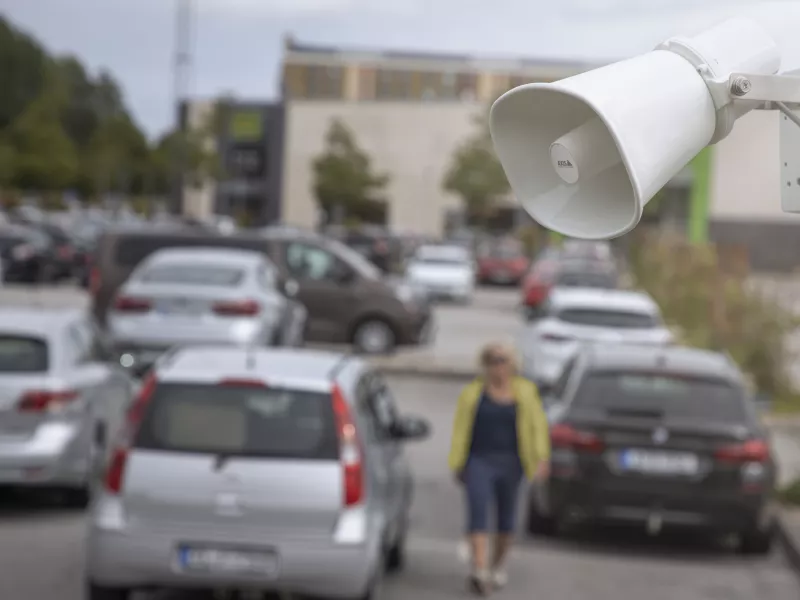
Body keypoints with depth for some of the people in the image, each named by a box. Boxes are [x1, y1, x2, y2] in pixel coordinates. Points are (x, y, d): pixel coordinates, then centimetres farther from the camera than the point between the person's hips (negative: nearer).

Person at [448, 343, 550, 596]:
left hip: (510, 463, 2)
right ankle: (479, 570, -25)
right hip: (479, 461, -2)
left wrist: (542, 457, -8)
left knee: (506, 518, 11)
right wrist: (457, 464, 5)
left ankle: (498, 566, 32)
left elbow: (538, 425, 3)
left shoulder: (525, 392, 5)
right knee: (478, 512, -17)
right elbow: (460, 430, 5)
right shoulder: (472, 392, 1)